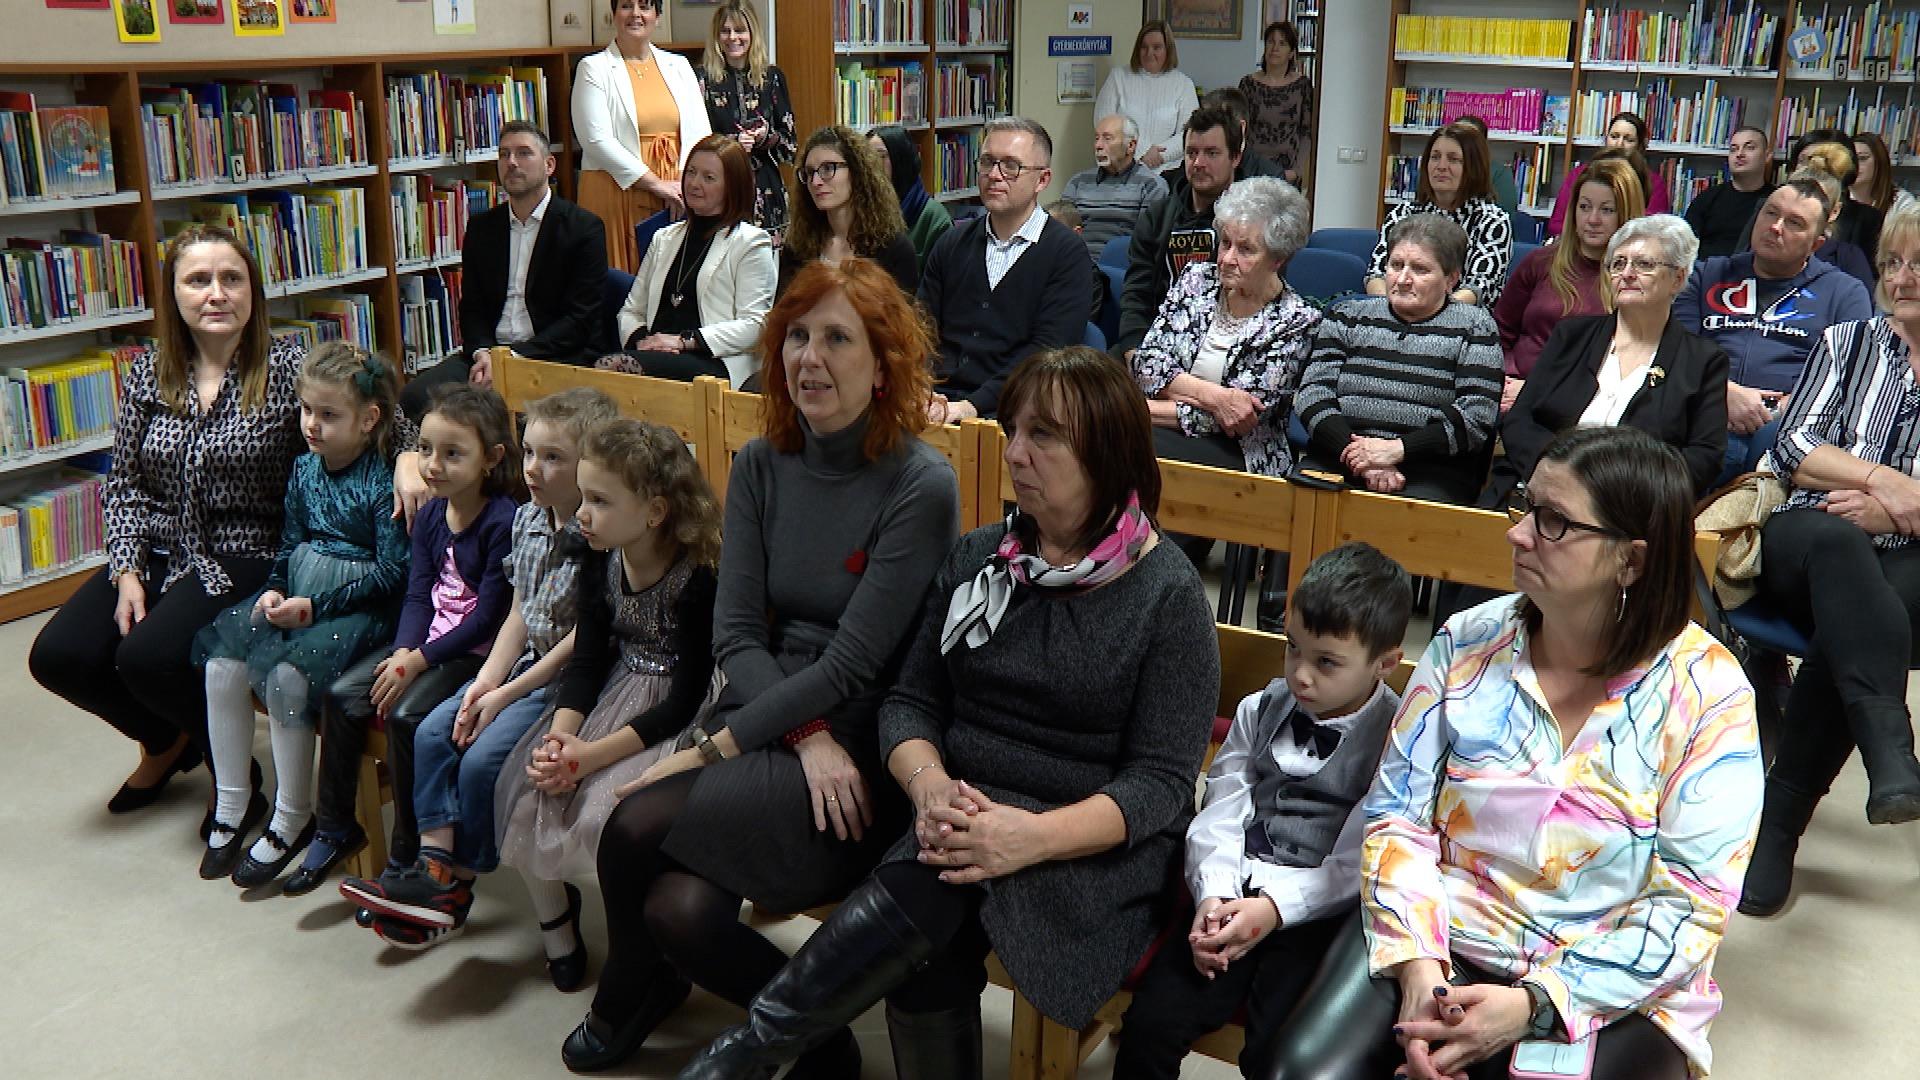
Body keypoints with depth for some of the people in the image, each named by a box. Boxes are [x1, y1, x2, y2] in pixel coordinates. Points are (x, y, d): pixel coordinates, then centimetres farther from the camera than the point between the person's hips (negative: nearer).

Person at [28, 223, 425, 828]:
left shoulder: (287, 369, -10)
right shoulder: (147, 378, 4)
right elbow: (124, 485, 8)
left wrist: (408, 456, -32)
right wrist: (127, 572, -4)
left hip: (244, 557, -5)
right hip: (159, 552, 5)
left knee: (148, 658, -27)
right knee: (58, 657, -11)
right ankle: (167, 743, 21)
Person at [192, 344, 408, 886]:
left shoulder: (384, 482, -15)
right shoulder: (305, 467, 7)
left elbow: (394, 572, -17)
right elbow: (290, 542, 17)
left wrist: (317, 607, -19)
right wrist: (275, 590, -3)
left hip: (361, 604, -7)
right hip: (298, 591, 7)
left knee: (286, 673, -27)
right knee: (222, 662, -12)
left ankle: (292, 819, -9)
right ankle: (231, 806, 3)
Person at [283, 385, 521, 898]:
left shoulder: (504, 523, -18)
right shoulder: (431, 514, 5)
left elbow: (488, 617, -18)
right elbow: (417, 594, 4)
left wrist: (420, 660, -19)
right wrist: (403, 651, -14)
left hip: (475, 653, -8)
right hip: (422, 644, 8)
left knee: (407, 714, -26)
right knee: (341, 697, -7)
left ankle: (406, 856, -8)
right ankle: (336, 829, 8)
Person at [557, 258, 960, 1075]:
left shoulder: (920, 486, -12)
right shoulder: (761, 467, 5)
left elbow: (853, 662, -15)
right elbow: (735, 634, 1)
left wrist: (715, 747, -15)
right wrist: (809, 735, -16)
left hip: (863, 750, -5)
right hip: (770, 724, 5)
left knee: (637, 827, -23)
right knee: (681, 910, -20)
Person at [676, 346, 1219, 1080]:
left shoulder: (1168, 593, -5)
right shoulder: (977, 558, 9)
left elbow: (1162, 781, -9)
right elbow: (912, 700, 8)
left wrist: (1034, 835, -26)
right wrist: (929, 784, -16)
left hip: (1095, 844, -3)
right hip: (965, 814, 4)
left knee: (928, 887, -34)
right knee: (930, 950, -30)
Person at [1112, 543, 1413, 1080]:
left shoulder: (1396, 738, -4)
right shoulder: (1260, 711, 10)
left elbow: (1357, 864, -9)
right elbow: (1220, 816, 4)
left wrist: (1274, 908, -20)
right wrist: (1213, 895, -13)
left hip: (1319, 912, -3)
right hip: (1235, 894, 4)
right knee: (1149, 1025, -13)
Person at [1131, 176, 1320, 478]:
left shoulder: (1296, 322, -5)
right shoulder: (1197, 280, 9)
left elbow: (1242, 417, -11)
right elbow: (1146, 363, 1)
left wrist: (1142, 409, -15)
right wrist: (1211, 395, -17)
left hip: (1238, 454, -4)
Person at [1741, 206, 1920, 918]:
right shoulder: (1847, 343, 21)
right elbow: (1792, 445, 8)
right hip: (1811, 543, 1)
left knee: (1843, 638, -35)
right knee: (1834, 542, -37)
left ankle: (1777, 824, -29)